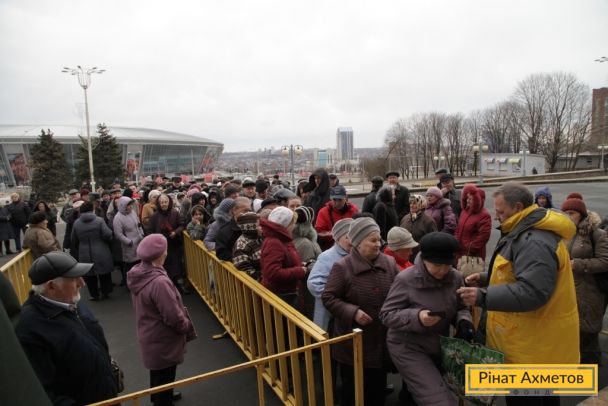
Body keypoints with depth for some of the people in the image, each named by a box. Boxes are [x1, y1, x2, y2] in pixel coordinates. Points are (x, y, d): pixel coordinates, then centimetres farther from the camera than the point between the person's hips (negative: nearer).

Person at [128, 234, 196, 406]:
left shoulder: (138, 273, -8)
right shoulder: (159, 282, -36)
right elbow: (174, 317, -29)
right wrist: (187, 326, -9)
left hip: (150, 336, 9)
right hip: (162, 341, -9)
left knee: (157, 374, 31)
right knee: (164, 378, 14)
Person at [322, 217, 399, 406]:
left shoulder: (389, 263, -2)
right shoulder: (342, 267, -15)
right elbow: (328, 297, -12)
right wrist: (353, 312, -23)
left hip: (382, 339, 4)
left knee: (378, 387, 21)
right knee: (352, 389, 14)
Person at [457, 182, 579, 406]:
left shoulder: (534, 241, -27)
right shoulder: (526, 232, 9)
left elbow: (532, 292, -33)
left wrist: (483, 297, -35)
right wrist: (486, 278, 7)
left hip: (533, 345, -10)